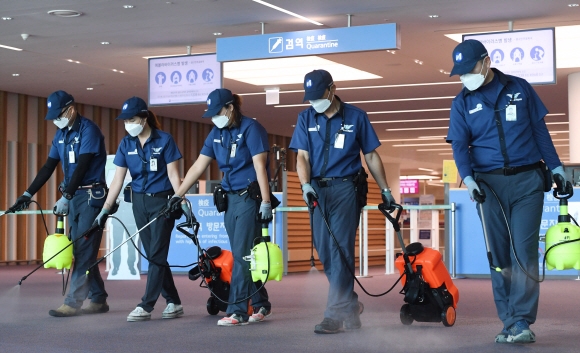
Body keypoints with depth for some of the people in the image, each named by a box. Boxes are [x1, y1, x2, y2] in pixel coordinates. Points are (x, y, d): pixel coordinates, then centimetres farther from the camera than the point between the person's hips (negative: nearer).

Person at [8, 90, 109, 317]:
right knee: (80, 250, 8)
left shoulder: (88, 130, -14)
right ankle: (98, 299, 14)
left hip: (91, 195, -8)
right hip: (73, 196, 9)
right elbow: (49, 167, 13)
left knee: (84, 250, -9)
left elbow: (81, 167, -21)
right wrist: (28, 194, 6)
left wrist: (65, 197, -25)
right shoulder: (60, 134, 11)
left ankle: (73, 302, -10)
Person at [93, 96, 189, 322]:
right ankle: (174, 303, 17)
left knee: (156, 255, -7)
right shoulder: (126, 144, 3)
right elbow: (118, 179, 2)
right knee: (153, 255, 8)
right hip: (139, 202, 5)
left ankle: (146, 306, -5)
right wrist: (105, 210, -3)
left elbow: (173, 174, -8)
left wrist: (182, 201, -17)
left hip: (162, 201, -5)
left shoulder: (164, 140, -9)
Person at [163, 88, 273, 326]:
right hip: (230, 199, 7)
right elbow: (198, 167, 12)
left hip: (250, 198, -7)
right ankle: (261, 305, 19)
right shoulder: (216, 134, 11)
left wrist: (266, 201, -19)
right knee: (242, 256, 9)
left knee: (242, 255, -9)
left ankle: (237, 311, -7)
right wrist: (178, 195, 8)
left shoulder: (250, 128, -9)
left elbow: (260, 166, -14)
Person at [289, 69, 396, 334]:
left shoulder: (355, 117, 1)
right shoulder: (306, 118, 7)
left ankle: (335, 315, -11)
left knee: (340, 250, -11)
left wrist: (385, 190, 7)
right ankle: (350, 304, 24)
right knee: (324, 252, 7)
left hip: (346, 189, -4)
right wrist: (305, 184, -17)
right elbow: (302, 156, 0)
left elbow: (371, 156, 7)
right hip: (318, 190, 4)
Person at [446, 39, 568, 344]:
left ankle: (522, 322, -9)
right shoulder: (462, 102, 7)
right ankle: (508, 322, 8)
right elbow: (459, 145, -1)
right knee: (499, 255, 3)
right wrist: (467, 178, -17)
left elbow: (539, 130, 9)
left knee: (524, 250, -8)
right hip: (489, 183, 2)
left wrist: (555, 166, 6)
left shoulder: (519, 88, 5)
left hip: (527, 181, -1)